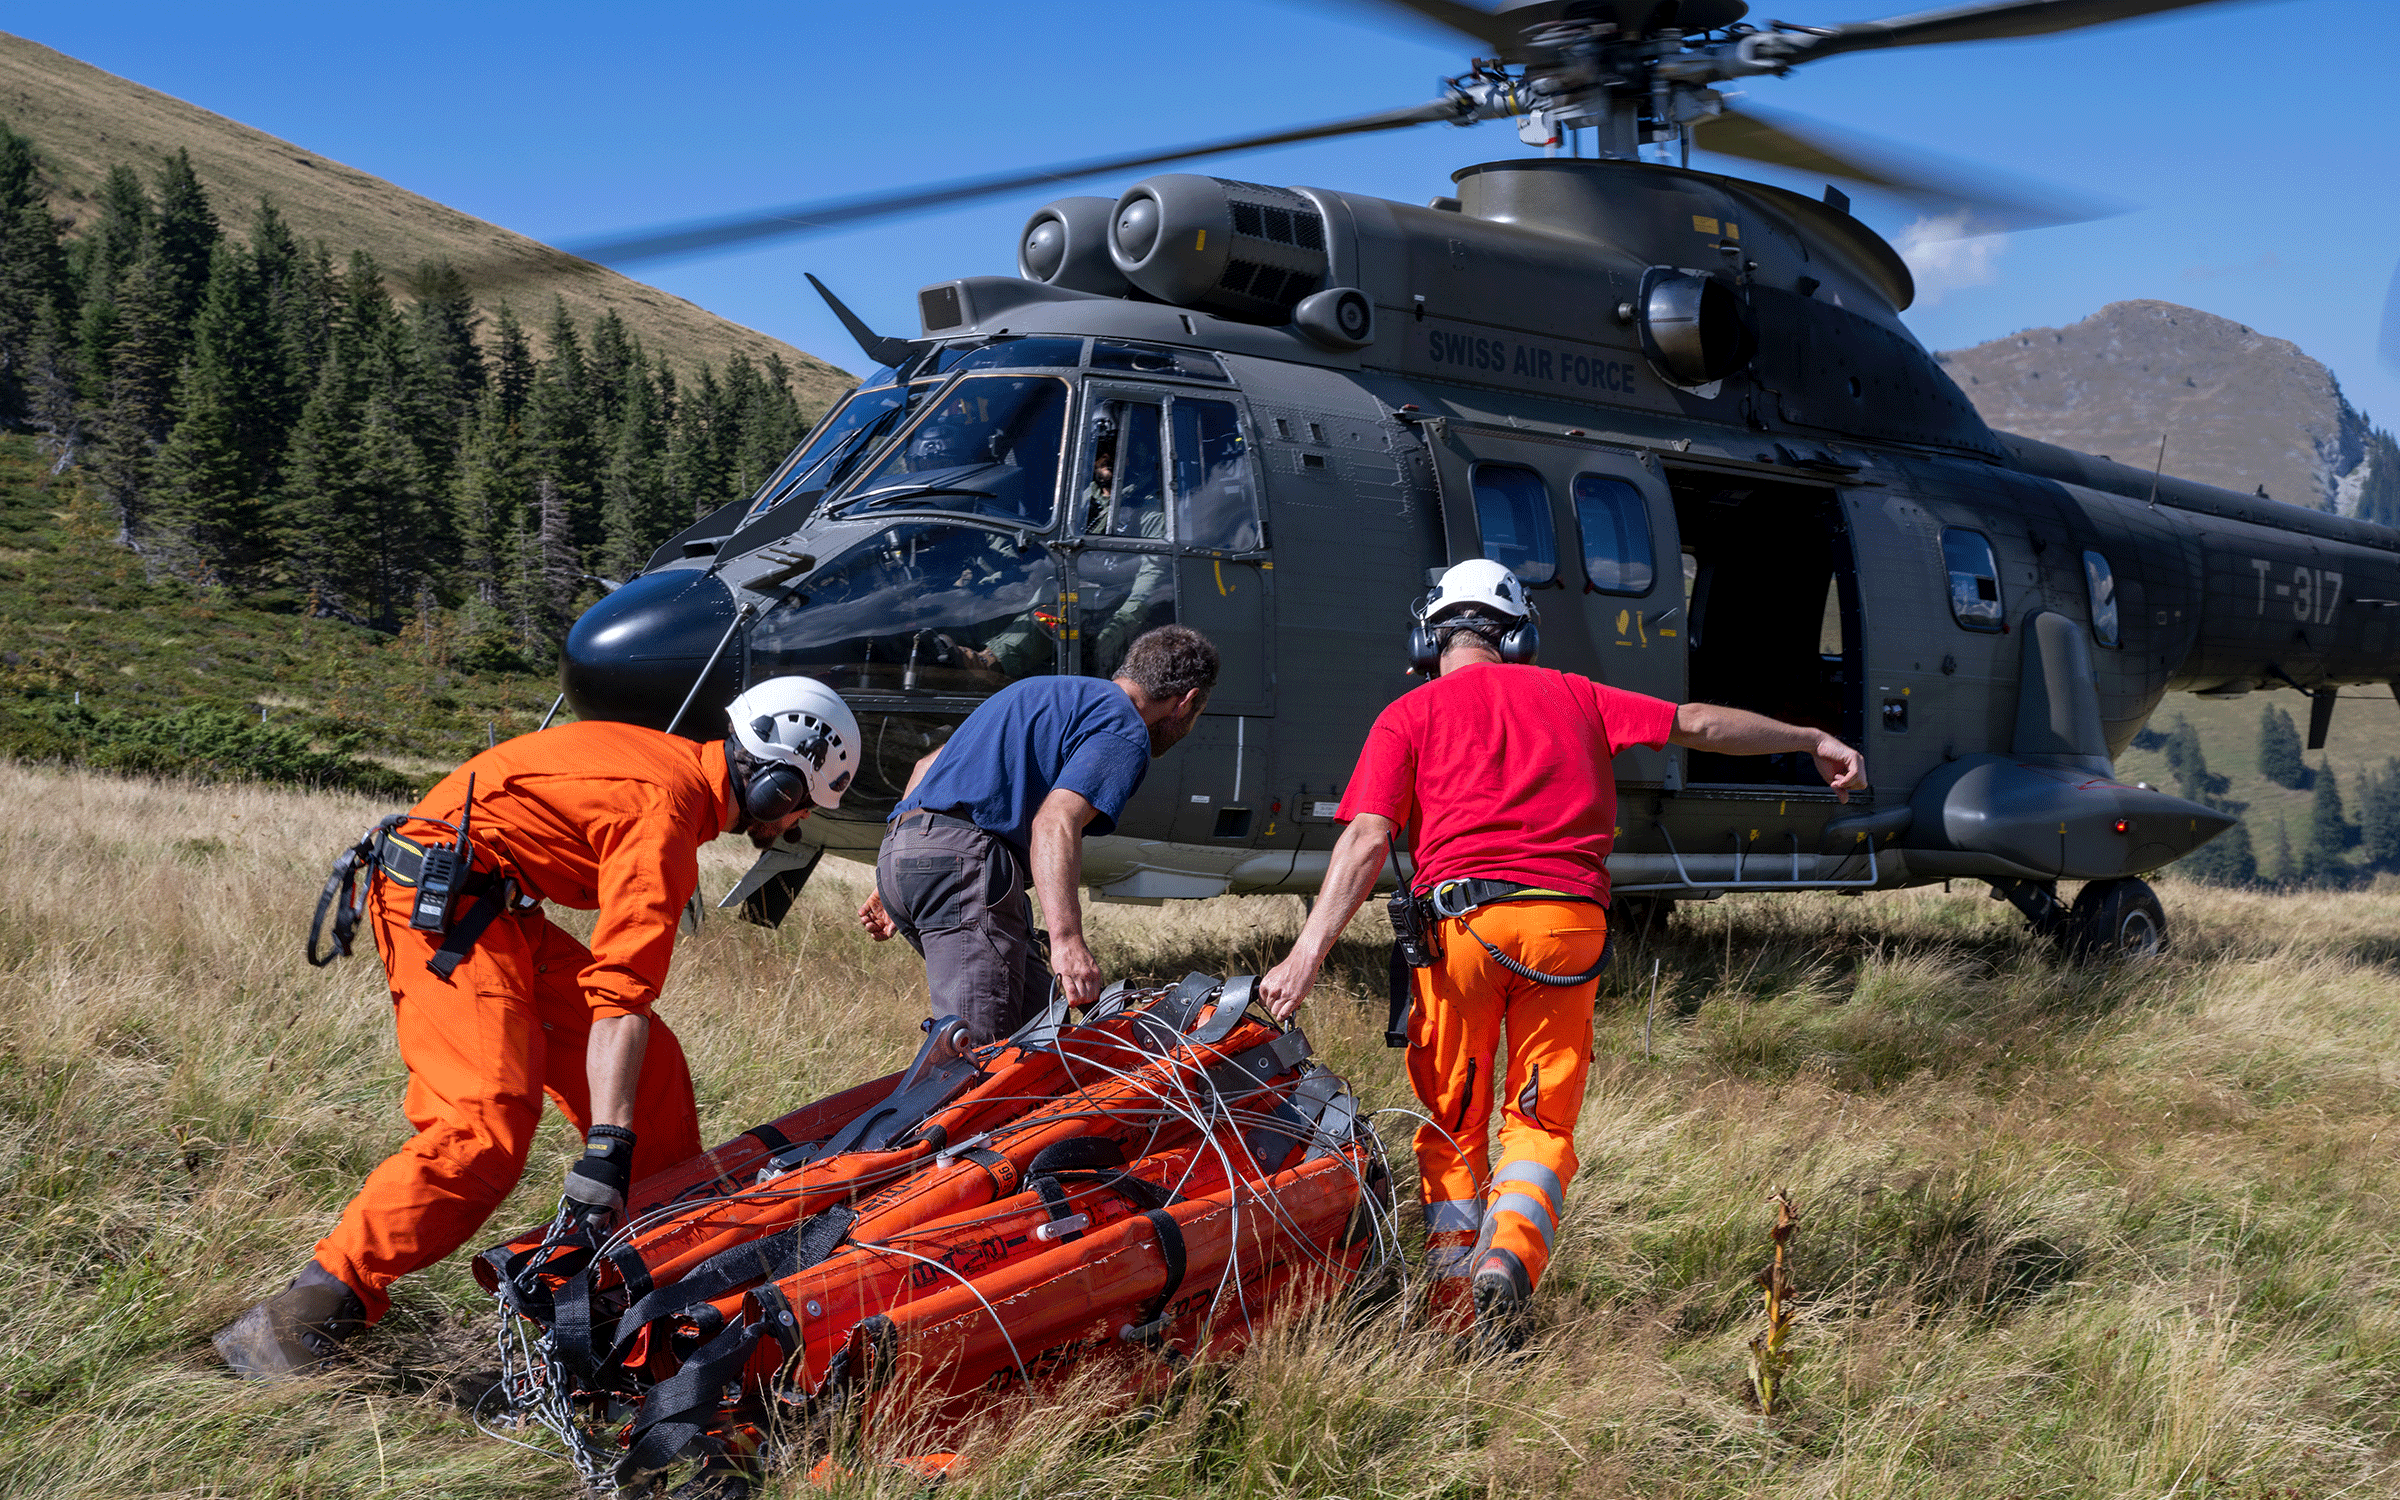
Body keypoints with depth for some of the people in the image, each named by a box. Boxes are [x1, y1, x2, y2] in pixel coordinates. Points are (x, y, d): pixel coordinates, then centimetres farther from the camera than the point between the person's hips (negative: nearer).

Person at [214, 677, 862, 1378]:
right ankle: (307, 1315, -22)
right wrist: (606, 1147, -30)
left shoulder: (674, 761, 10)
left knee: (648, 1067, 7)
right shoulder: (666, 815, -19)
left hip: (492, 907, 10)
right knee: (489, 1128, -22)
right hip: (441, 900, -10)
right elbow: (619, 992, -27)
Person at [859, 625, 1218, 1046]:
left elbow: (929, 767, 31)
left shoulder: (1048, 692, 29)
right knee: (975, 1048, -15)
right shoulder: (1125, 730, 0)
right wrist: (1066, 940, -27)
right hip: (964, 858, -9)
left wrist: (890, 888, 30)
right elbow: (1055, 821, -18)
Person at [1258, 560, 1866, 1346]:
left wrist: (1309, 952, -10)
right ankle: (1506, 1266, -14)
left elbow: (1367, 839, -3)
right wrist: (1811, 740, 33)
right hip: (1569, 923, 2)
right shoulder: (1572, 696, 20)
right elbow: (1695, 722, 21)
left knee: (1452, 1123, 13)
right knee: (1541, 1121, 10)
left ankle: (1454, 1304, 7)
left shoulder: (1410, 715, 12)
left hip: (1460, 920, -1)